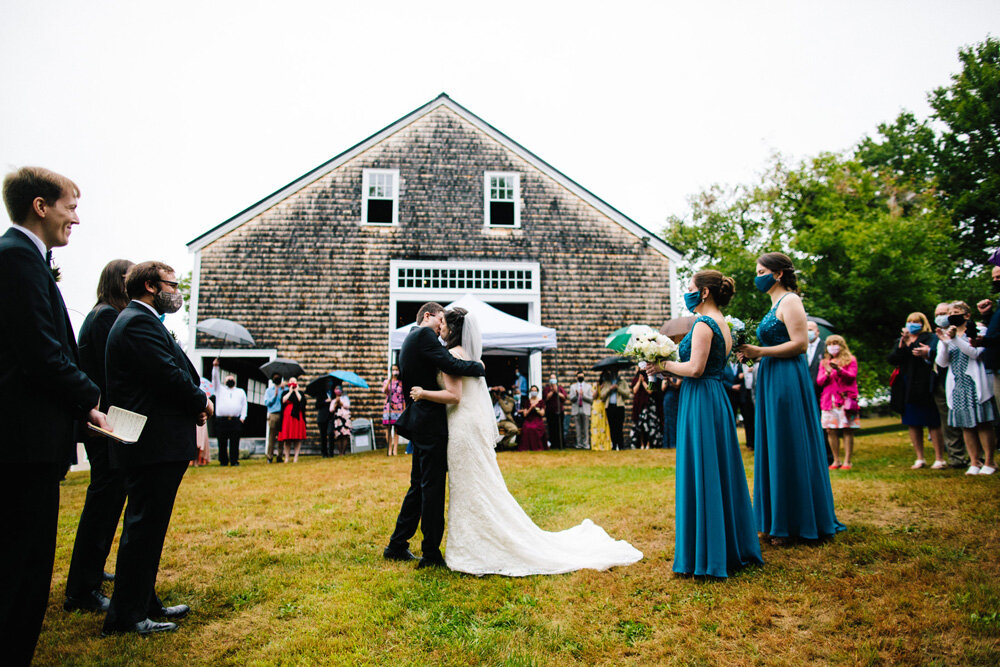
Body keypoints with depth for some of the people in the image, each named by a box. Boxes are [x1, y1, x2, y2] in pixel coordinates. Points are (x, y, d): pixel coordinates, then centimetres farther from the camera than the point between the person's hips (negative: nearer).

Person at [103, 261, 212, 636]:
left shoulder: (141, 321, 20)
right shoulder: (139, 322, -15)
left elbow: (172, 375, 18)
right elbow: (169, 376, -22)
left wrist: (194, 403, 2)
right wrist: (202, 403, -6)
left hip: (155, 446, 11)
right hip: (154, 446, -11)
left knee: (147, 527, 17)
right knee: (144, 527, -4)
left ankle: (144, 602, 28)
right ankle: (125, 616, 6)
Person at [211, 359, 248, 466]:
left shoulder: (241, 392, 21)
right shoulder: (220, 389, 19)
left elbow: (244, 405, 14)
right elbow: (215, 379, 6)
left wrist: (242, 417, 2)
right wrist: (215, 367, -8)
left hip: (236, 421, 0)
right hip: (221, 420, 0)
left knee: (235, 443, -3)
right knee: (222, 443, 0)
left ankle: (234, 460, 1)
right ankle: (223, 461, 7)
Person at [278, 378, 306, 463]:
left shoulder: (300, 393, 14)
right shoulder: (285, 393, 15)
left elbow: (301, 401, -6)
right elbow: (283, 400, -5)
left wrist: (296, 391, -1)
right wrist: (290, 391, -2)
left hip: (297, 417, 0)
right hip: (287, 417, 0)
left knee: (297, 438, -4)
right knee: (286, 438, -3)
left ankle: (296, 457, -2)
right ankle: (286, 457, 0)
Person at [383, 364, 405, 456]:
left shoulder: (401, 383, 10)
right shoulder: (386, 381, 9)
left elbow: (403, 398, 10)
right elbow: (384, 391, -12)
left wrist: (404, 410, 4)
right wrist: (389, 379, -14)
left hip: (398, 408, 0)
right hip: (388, 408, 0)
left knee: (396, 430, -1)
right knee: (388, 429, -2)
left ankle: (395, 450, 2)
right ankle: (389, 450, 3)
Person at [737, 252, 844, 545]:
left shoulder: (789, 301, -10)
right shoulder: (776, 304, 18)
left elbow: (800, 343, -19)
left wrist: (760, 351, -18)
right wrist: (753, 353, 8)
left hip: (787, 380, -10)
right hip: (772, 380, 10)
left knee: (789, 450, -3)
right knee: (774, 449, 12)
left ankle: (794, 523, 7)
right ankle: (778, 521, 20)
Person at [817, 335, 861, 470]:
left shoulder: (850, 360, 9)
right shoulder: (824, 362, 17)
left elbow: (852, 376, -5)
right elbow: (819, 382, 9)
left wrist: (839, 369, -21)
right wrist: (827, 373, -10)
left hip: (845, 399, -3)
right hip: (829, 400, 3)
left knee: (847, 430, -6)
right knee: (830, 430, -1)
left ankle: (847, 461, -2)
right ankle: (836, 460, 6)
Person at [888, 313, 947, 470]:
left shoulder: (929, 338, 1)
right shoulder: (899, 341, 16)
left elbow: (931, 354, -16)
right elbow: (892, 359, 2)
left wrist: (910, 343, -23)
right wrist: (901, 346, -12)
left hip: (925, 388, -5)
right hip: (907, 389, 5)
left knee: (933, 423, -3)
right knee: (913, 424, 7)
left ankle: (939, 458, 4)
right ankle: (919, 458, 14)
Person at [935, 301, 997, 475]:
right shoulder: (946, 335, 14)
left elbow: (975, 353, -12)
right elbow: (942, 362, 2)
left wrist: (955, 338, -21)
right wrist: (944, 342, -13)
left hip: (975, 385, -4)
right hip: (957, 386, 4)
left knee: (983, 423, -4)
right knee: (966, 425, 3)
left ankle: (989, 462, 3)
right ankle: (974, 462, 9)